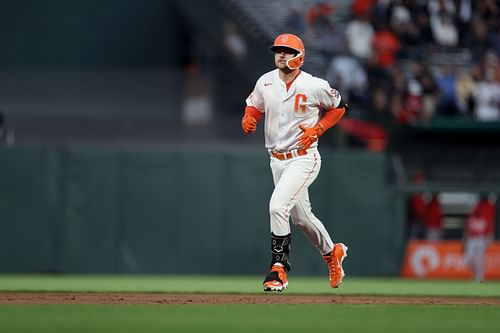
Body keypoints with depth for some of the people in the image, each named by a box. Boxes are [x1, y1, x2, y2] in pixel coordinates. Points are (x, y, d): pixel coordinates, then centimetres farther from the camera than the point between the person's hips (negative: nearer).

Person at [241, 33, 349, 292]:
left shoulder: (314, 86, -13)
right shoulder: (265, 82, 0)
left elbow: (339, 106, 2)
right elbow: (254, 105, 17)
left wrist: (317, 129, -11)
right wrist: (248, 118, -7)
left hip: (303, 158, -6)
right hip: (277, 160, 6)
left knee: (277, 206, -23)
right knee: (301, 217, 18)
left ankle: (278, 269, -16)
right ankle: (331, 253, 43)